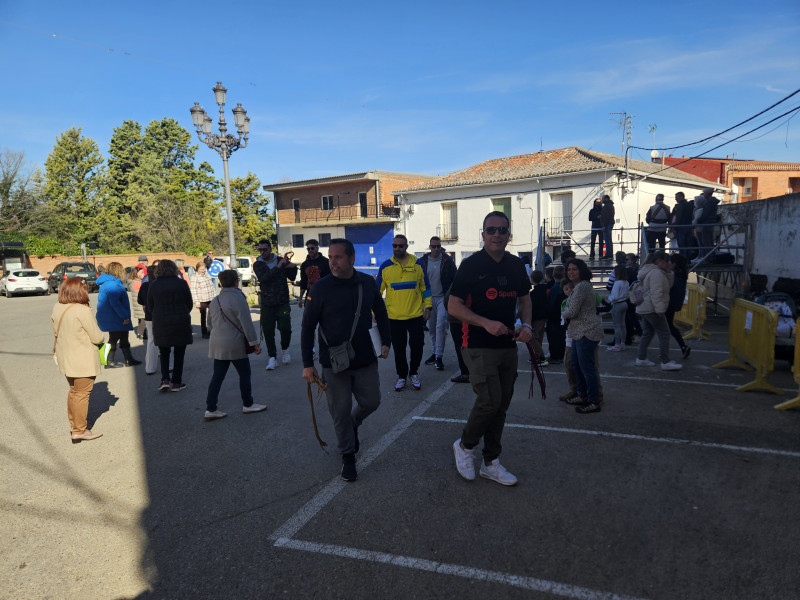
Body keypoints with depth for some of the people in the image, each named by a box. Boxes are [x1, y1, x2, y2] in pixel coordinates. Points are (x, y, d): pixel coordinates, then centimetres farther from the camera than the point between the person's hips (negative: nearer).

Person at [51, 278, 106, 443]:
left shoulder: (57, 308, 2)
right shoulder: (83, 311, -22)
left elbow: (57, 331, 13)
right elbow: (97, 337, -17)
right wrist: (101, 337, 4)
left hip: (65, 358, 8)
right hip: (83, 360, -8)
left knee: (73, 390, 22)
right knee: (82, 394, 2)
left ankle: (73, 423, 35)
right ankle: (79, 431, 9)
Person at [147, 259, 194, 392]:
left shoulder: (153, 285, -1)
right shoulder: (181, 283, -5)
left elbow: (150, 306, 5)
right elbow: (189, 304, 2)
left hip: (160, 324, 1)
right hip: (181, 323, -1)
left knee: (164, 353, 15)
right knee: (179, 353, 8)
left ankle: (165, 379, 2)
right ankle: (176, 382, 10)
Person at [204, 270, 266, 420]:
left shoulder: (214, 301, 10)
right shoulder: (238, 299, -13)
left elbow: (210, 324, 19)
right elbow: (247, 324, -14)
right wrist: (255, 342, -9)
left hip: (217, 344, 7)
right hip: (235, 344, -7)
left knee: (217, 376, 10)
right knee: (244, 374, 9)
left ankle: (210, 409, 11)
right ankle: (248, 405, 20)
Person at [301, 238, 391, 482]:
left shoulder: (368, 283, -2)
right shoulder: (320, 288, -10)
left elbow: (381, 313, 14)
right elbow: (308, 327, -5)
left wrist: (385, 341, 5)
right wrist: (307, 364, -7)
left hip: (365, 360, 3)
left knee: (371, 401, 11)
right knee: (341, 412, 6)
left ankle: (353, 425, 44)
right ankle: (348, 456, 26)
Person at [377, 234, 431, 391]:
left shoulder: (417, 264, 1)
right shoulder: (385, 267, 1)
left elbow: (425, 287, 9)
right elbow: (378, 290, 6)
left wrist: (427, 307, 4)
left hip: (416, 314, 0)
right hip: (394, 317, 0)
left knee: (417, 345, 3)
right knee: (398, 349, 8)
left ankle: (414, 373, 26)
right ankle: (402, 376, 26)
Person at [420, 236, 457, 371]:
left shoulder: (447, 261, -1)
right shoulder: (423, 261, 4)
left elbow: (454, 279, 3)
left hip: (442, 298, -3)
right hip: (429, 298, 3)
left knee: (441, 325, -14)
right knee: (432, 327, 10)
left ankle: (439, 357, -10)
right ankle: (435, 352, 24)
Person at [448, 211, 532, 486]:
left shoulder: (516, 265, 8)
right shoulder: (471, 265, -9)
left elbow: (524, 298, 20)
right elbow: (453, 306, -10)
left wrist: (526, 325, 1)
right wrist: (486, 323, -21)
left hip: (508, 346, 6)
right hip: (479, 346, -6)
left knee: (501, 405, 11)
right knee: (490, 400, -14)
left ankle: (490, 463, 26)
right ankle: (465, 445, 14)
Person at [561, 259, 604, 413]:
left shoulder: (581, 286, -17)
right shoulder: (580, 286, 16)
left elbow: (572, 311, -21)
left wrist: (565, 314, 1)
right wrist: (569, 315, 9)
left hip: (587, 331, -12)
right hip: (580, 331, 12)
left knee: (587, 367, -6)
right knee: (575, 363, 20)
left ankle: (594, 403, 3)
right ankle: (582, 396, 31)